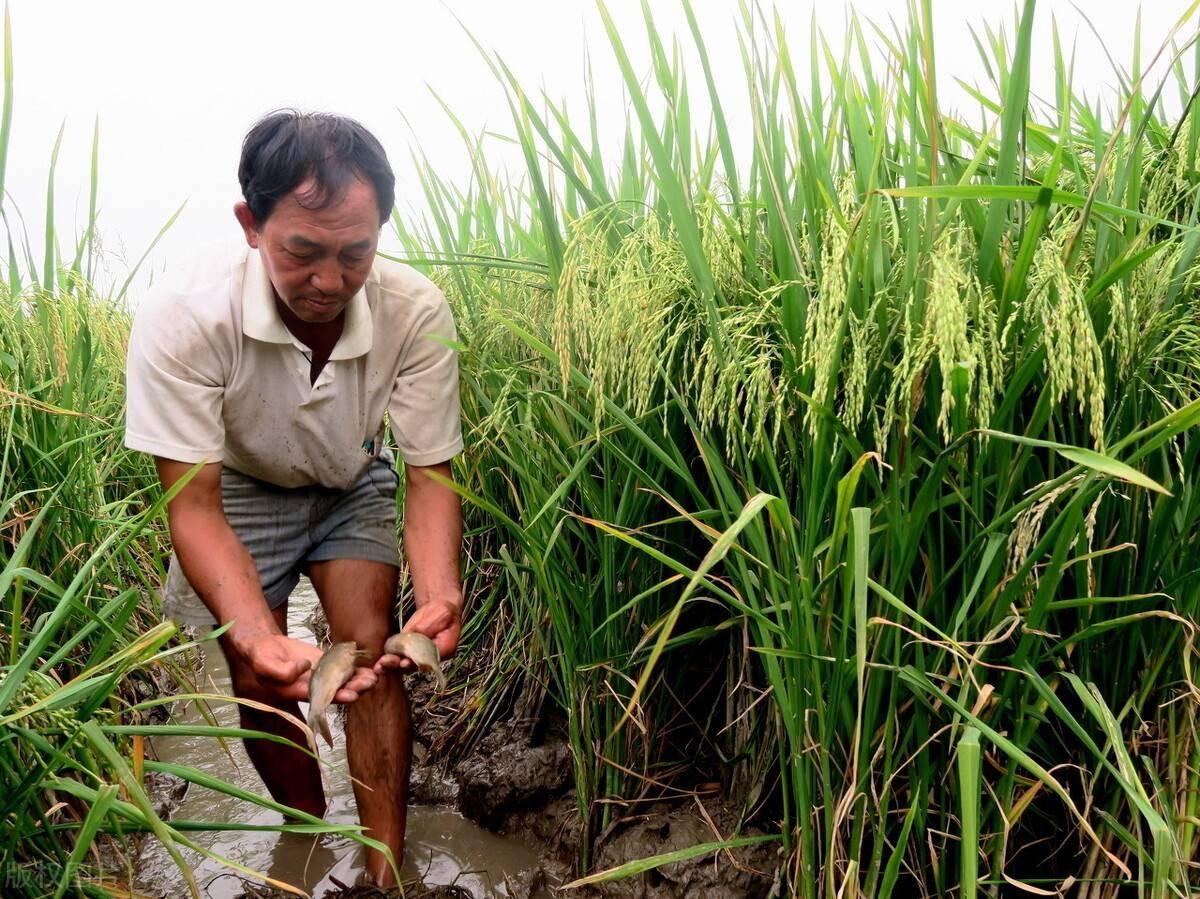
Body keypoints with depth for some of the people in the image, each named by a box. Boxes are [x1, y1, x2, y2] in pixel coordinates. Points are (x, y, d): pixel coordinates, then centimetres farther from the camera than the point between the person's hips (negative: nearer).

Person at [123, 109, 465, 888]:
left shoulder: (416, 312, -32)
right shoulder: (183, 319, -36)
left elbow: (431, 474, -23)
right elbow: (195, 503, -31)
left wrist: (440, 594, -42)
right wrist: (255, 635, -47)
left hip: (355, 488, 1)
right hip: (240, 493, 0)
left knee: (372, 655, -10)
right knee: (261, 683, -1)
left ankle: (386, 870, 4)